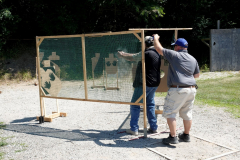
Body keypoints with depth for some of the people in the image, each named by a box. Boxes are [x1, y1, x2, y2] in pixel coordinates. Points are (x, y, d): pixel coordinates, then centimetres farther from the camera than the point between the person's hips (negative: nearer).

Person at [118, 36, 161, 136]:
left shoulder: (146, 53, -18)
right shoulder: (157, 53, 11)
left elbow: (132, 58, -5)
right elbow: (136, 56, 20)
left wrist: (122, 55, 13)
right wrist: (125, 54, 24)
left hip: (144, 84, -8)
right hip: (154, 83, 9)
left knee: (135, 104, 2)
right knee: (150, 104, 18)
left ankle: (134, 129, 4)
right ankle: (154, 127, 20)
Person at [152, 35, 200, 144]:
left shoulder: (174, 55, -8)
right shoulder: (193, 59, 12)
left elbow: (159, 49, -2)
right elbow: (197, 75, 21)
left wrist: (155, 38, 15)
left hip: (178, 89, -7)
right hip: (191, 89, 7)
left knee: (170, 113, 2)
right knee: (187, 114, 17)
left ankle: (173, 137, 1)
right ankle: (186, 135, 28)